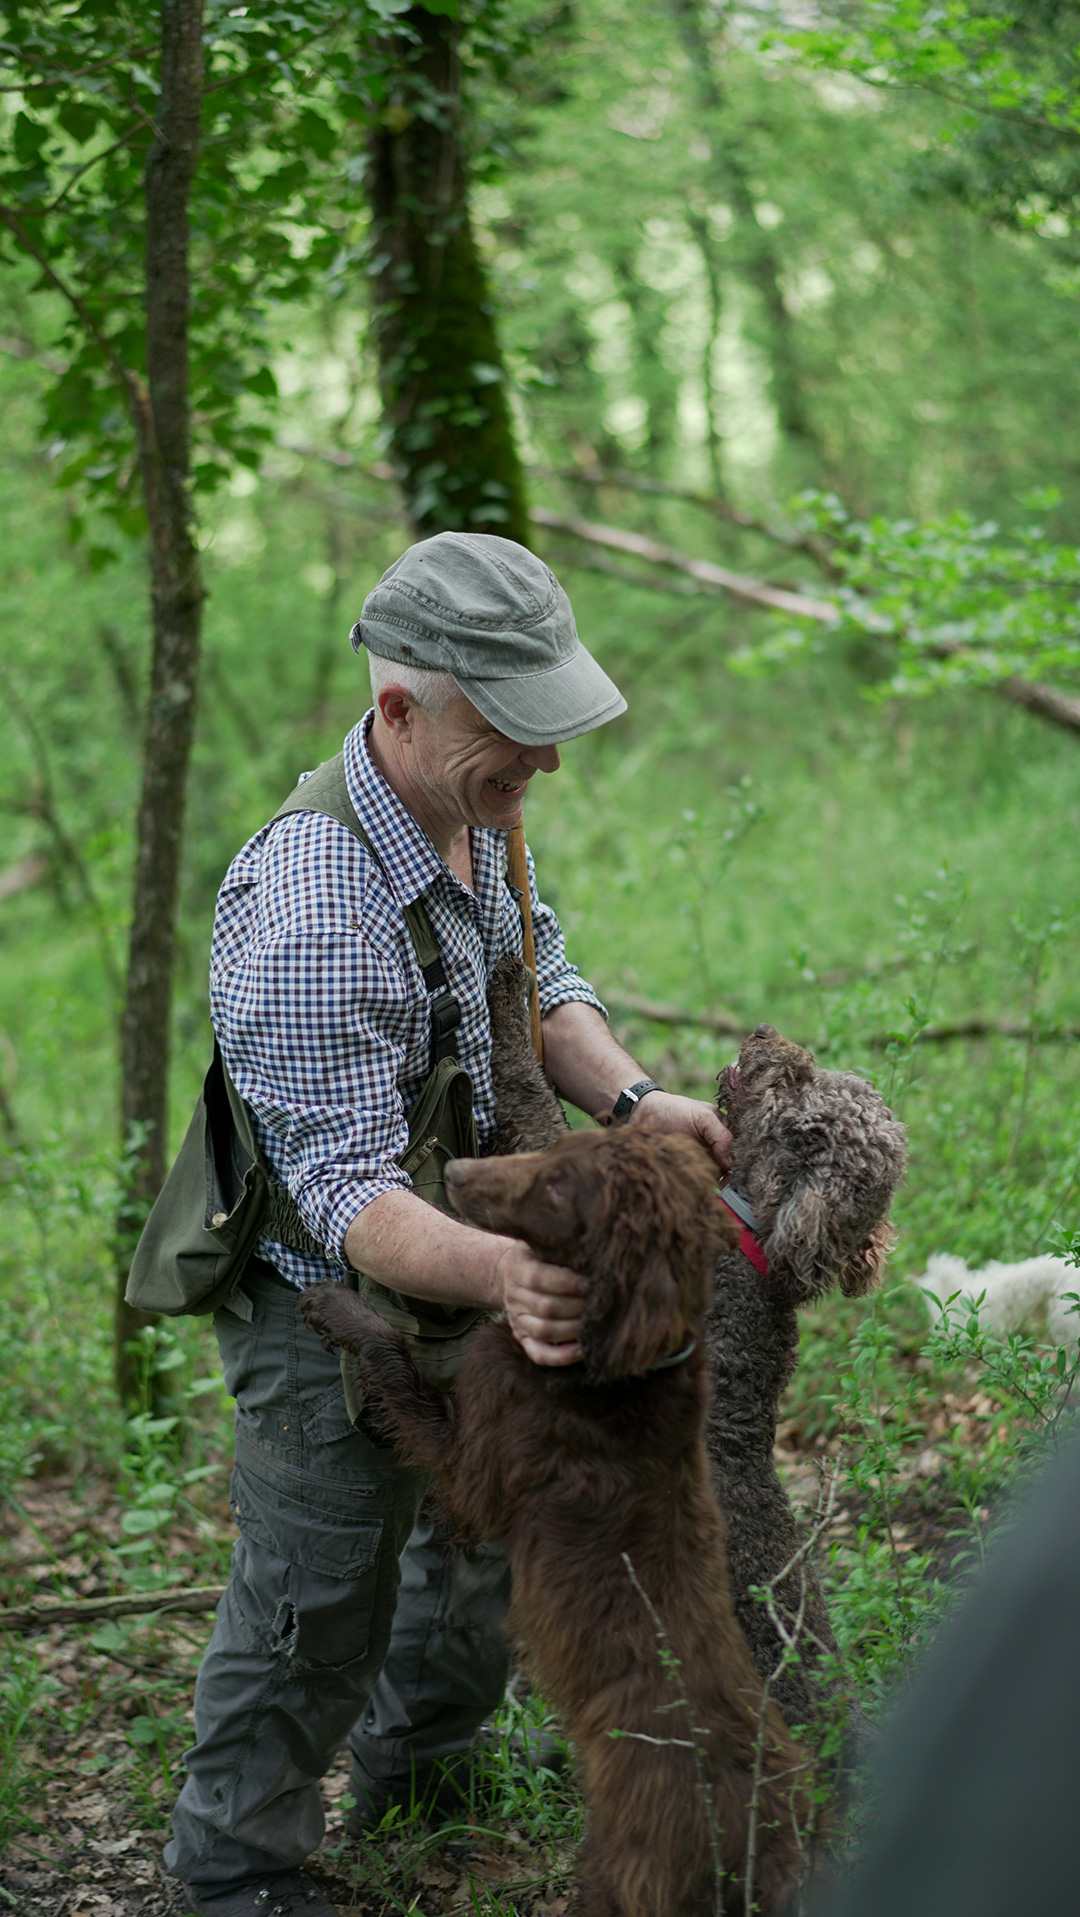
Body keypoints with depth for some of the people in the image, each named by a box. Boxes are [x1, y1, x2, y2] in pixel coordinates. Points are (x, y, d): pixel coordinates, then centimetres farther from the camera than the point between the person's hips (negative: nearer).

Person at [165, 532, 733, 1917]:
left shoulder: (470, 812, -8)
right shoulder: (314, 921, -37)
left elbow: (538, 983, 4)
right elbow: (347, 1194, -36)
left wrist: (625, 1097, -15)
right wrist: (498, 1275, -53)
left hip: (458, 1266, 9)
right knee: (316, 1612, 9)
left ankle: (418, 1752, 55)